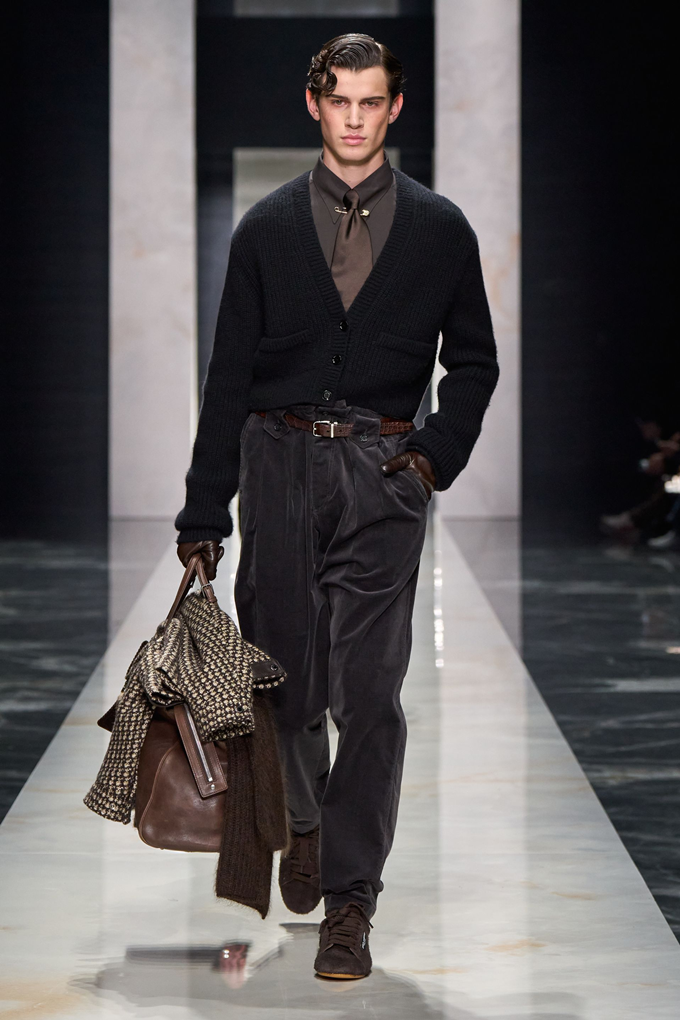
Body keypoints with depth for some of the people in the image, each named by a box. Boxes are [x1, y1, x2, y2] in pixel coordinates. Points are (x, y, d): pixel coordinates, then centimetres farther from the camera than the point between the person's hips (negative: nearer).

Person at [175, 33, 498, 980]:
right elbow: (229, 376, 7)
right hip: (280, 465, 1)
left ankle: (349, 900, -1)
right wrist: (204, 513, 3)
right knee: (282, 675, 7)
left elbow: (473, 361, 15)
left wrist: (439, 452, -3)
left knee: (369, 694, -7)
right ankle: (303, 819, 36)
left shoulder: (440, 229, 7)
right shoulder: (268, 228, 8)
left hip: (383, 475, -1)